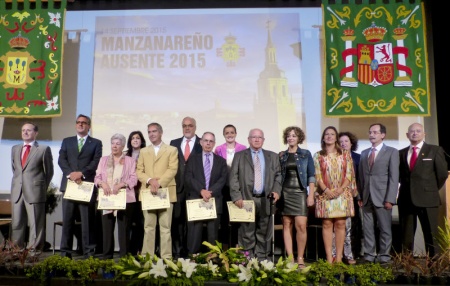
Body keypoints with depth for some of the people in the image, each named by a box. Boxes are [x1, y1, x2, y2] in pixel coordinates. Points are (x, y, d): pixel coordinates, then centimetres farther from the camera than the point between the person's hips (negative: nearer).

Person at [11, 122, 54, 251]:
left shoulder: (44, 149, 0)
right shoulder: (15, 149, 16)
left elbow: (49, 171, 4)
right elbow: (14, 169, 24)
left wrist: (42, 188, 5)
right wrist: (18, 182, 16)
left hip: (34, 192, -5)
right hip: (17, 192, 5)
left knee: (35, 224, -1)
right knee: (16, 223, 8)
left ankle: (34, 251, 5)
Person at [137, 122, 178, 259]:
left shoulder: (172, 150, 7)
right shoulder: (143, 151, 18)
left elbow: (172, 170, -4)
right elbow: (139, 171, 10)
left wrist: (159, 183, -16)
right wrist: (149, 180, -10)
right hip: (147, 193, 3)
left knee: (165, 228, -2)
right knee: (148, 227, 5)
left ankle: (166, 258, 2)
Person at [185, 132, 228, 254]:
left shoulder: (221, 161, 13)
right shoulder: (193, 159, 11)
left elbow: (223, 179, 1)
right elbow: (188, 178, -1)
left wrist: (210, 192, -14)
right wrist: (201, 191, -15)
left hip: (214, 201, 1)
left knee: (213, 233, 3)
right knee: (194, 233, -2)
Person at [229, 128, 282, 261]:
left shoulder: (273, 156, 15)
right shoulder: (239, 156, 8)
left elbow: (278, 175, 13)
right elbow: (233, 178, 1)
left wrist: (277, 190, -4)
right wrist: (236, 196, -9)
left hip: (266, 200, 2)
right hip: (246, 199, -2)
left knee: (264, 232, 6)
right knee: (247, 232, 1)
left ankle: (262, 258, 15)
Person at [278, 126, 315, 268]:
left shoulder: (306, 154, 6)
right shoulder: (281, 155, 10)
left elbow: (311, 176, 2)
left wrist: (311, 195, -5)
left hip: (300, 192, -2)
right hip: (285, 193, 2)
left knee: (301, 225, -12)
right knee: (287, 225, 3)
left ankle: (300, 258, 1)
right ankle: (290, 257, 9)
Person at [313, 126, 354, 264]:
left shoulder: (345, 154, 9)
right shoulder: (318, 156, 7)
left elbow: (349, 174, 3)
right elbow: (317, 176, 1)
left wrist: (341, 188, -11)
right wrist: (327, 190, -13)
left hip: (342, 193, 1)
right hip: (325, 194, -1)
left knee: (340, 224, 0)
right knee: (327, 224, -1)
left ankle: (338, 257, 5)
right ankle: (329, 257, 2)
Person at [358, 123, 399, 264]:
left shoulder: (392, 152, 3)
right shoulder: (364, 153, 17)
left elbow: (394, 177, -5)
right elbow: (360, 176, 14)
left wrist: (390, 199, -13)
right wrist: (359, 196, 5)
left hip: (382, 197, -4)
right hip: (366, 198, 4)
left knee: (385, 228, 3)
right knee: (368, 229, 5)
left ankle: (384, 256, 12)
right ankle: (369, 256, 12)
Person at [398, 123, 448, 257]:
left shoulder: (435, 150, 3)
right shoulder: (401, 153, 12)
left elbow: (442, 174, 3)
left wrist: (432, 190, 8)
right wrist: (406, 188, 6)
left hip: (427, 199, -3)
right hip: (406, 199, 3)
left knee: (431, 234, 1)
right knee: (406, 235, 7)